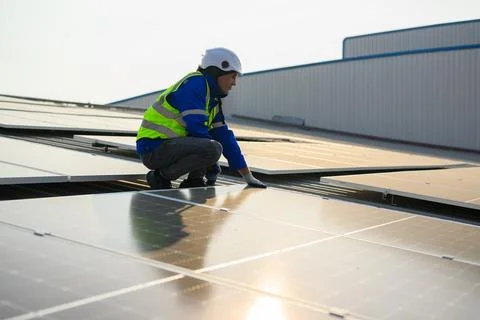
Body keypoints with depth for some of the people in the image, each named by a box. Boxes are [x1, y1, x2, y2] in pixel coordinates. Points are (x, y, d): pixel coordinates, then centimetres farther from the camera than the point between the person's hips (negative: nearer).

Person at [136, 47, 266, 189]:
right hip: (153, 147, -10)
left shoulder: (213, 98, 15)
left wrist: (248, 177, 11)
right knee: (213, 149, -29)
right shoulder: (195, 83, -13)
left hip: (169, 145, 10)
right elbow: (196, 128, -21)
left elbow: (223, 135, 14)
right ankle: (161, 177, -13)